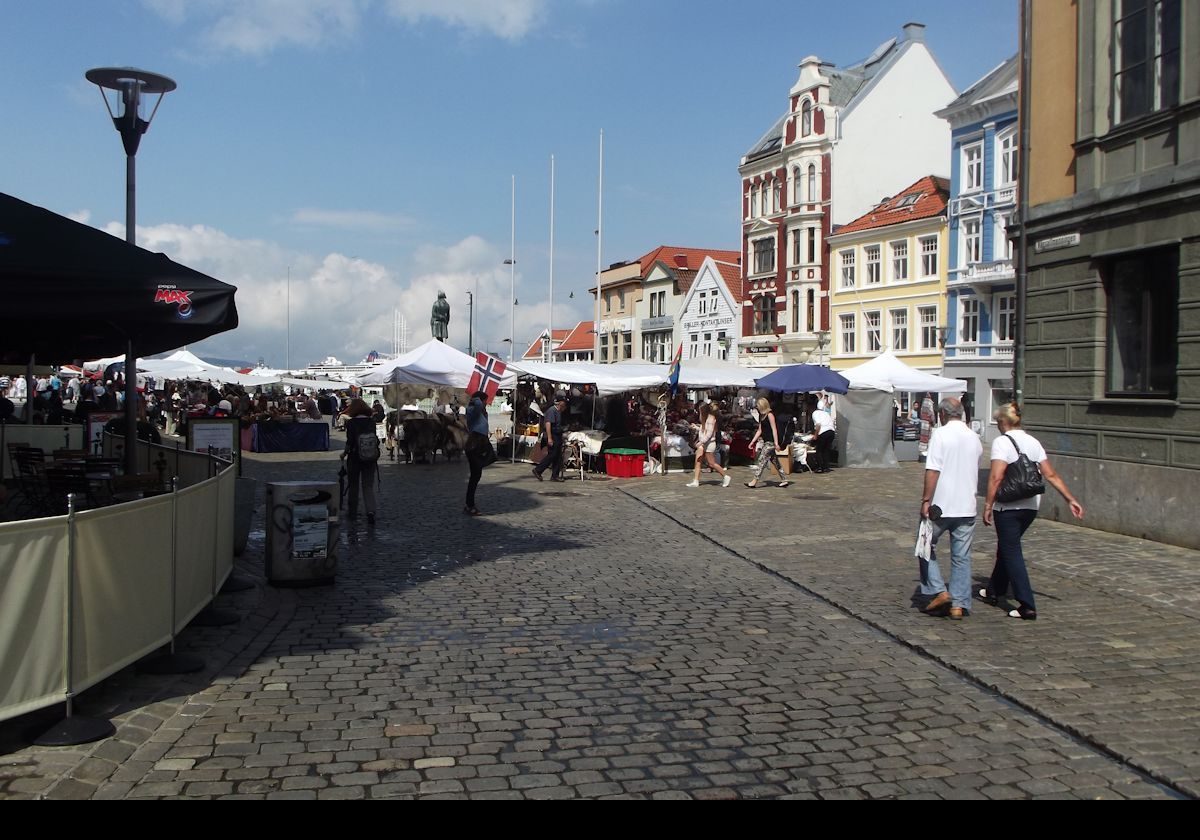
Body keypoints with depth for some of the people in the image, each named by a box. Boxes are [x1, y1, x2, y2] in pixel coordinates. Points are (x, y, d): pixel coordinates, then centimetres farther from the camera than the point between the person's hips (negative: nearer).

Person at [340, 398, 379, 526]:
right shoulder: (372, 421, -1)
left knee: (353, 486, 13)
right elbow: (375, 439, 4)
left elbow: (350, 441, -15)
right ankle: (371, 510, -17)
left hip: (355, 457, -2)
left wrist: (345, 453, 1)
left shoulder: (351, 423, -11)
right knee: (368, 486, 4)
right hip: (370, 458, 2)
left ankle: (352, 512, 22)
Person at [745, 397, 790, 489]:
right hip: (766, 441, 10)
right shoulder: (761, 416, 14)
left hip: (771, 442, -10)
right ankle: (784, 480, 17)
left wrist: (776, 443, -22)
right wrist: (753, 441, 16)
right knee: (774, 460, 12)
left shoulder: (770, 414, -12)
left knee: (762, 460, -11)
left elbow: (774, 429, -17)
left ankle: (755, 481, -13)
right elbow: (760, 430, 19)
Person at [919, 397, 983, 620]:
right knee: (962, 557, 9)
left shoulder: (940, 434, -10)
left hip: (941, 505, -5)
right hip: (967, 507, 5)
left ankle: (939, 591, 1)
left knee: (927, 547, 13)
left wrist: (926, 500, -14)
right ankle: (959, 605, 8)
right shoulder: (974, 437, 8)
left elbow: (933, 470, -17)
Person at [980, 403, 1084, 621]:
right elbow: (1051, 475, 6)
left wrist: (988, 504, -17)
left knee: (1011, 553, -3)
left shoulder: (1002, 442, -11)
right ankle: (994, 591, 35)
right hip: (1031, 505, 7)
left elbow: (996, 477, -20)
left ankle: (1027, 606, -9)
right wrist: (1070, 499, 9)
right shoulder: (1033, 442, 9)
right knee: (1007, 547, 22)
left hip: (1008, 507, -7)